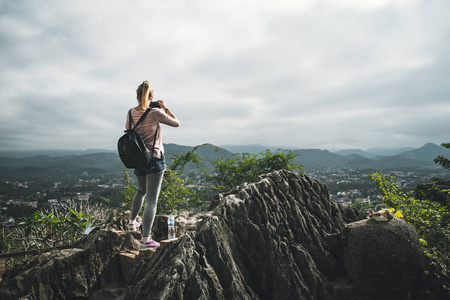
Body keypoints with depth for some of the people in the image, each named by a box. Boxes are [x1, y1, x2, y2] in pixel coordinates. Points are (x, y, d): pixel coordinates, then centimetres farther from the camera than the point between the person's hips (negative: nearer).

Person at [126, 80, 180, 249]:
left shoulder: (131, 113, 2)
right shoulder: (155, 112, -13)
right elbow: (176, 123, -2)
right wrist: (165, 108, 6)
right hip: (155, 158, -6)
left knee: (141, 191, 29)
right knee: (152, 199, -3)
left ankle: (132, 222, 44)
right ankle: (146, 239, -2)